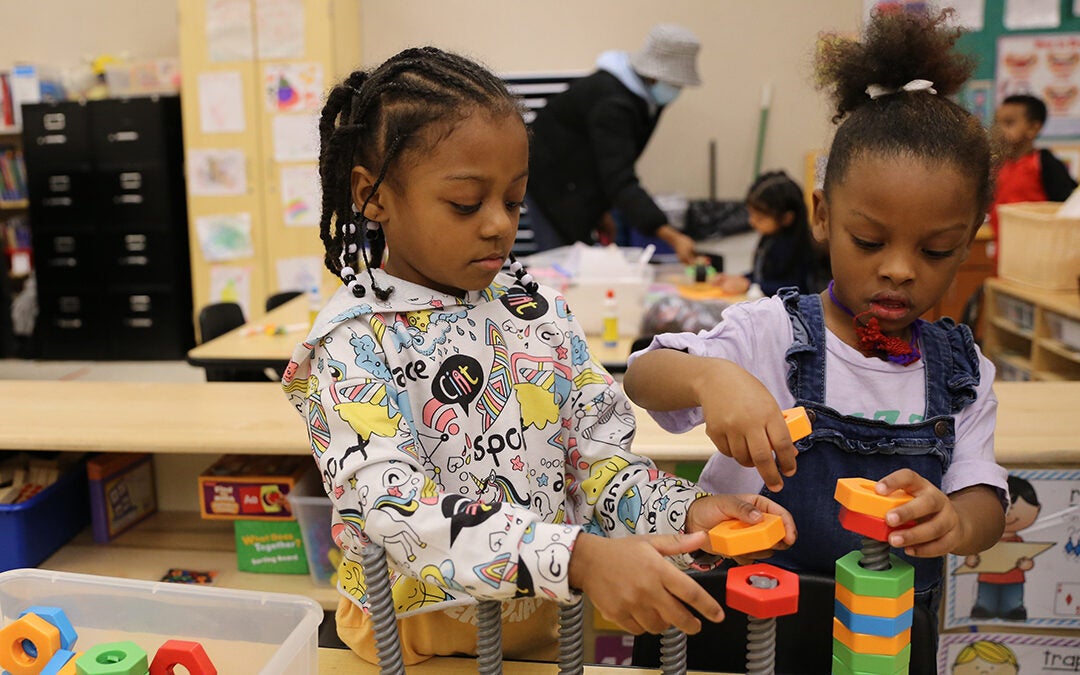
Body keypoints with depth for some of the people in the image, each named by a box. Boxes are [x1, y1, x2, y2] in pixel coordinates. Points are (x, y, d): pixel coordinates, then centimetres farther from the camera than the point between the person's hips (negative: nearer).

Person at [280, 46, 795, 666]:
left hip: (548, 621, 3)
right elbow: (399, 513, -26)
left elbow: (597, 454, -1)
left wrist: (685, 513, -19)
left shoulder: (540, 312, -1)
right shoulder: (353, 344, -16)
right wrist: (576, 558, -36)